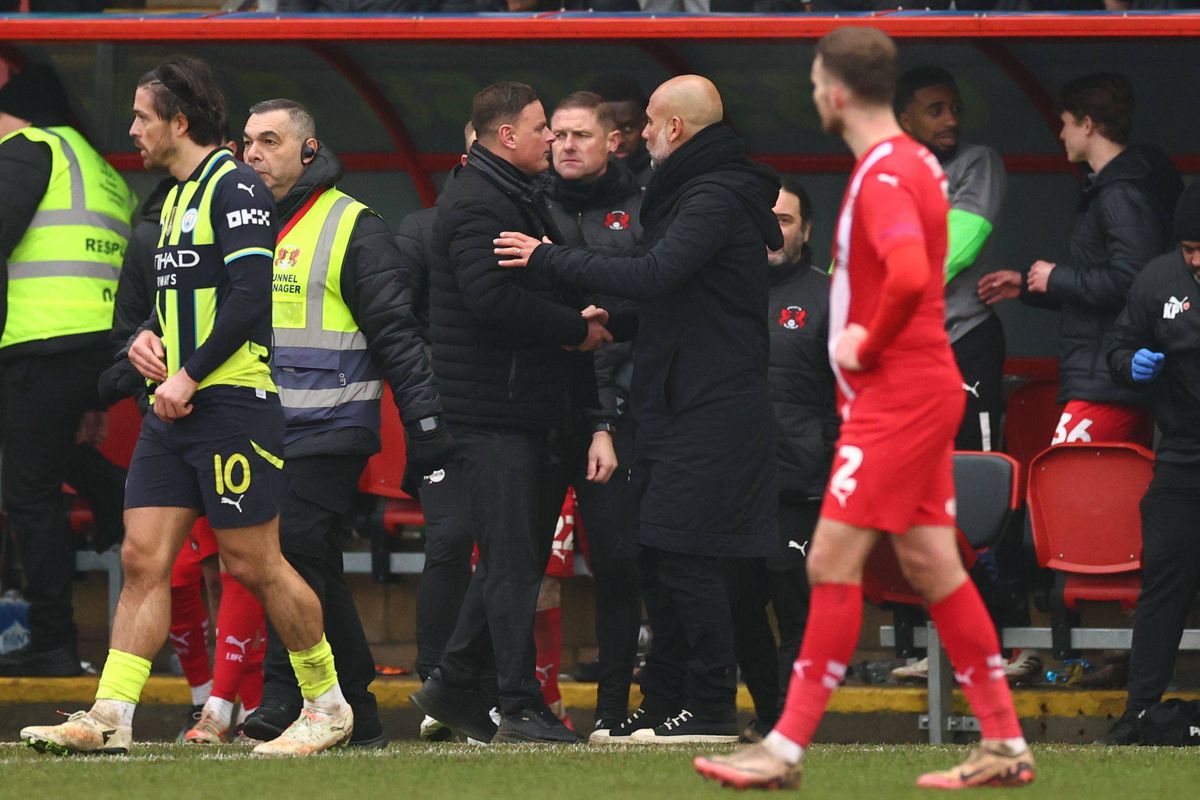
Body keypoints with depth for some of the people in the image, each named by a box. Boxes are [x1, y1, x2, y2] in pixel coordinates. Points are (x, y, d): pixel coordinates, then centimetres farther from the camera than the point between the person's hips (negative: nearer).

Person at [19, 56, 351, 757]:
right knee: (144, 560, 0)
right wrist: (148, 336, 8)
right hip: (174, 409, 9)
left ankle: (328, 705, 10)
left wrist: (190, 374, -19)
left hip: (232, 402, -9)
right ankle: (109, 719, -5)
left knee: (253, 563, -4)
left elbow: (250, 296, -19)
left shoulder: (236, 188, -11)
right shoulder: (178, 196, 19)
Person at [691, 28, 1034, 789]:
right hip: (923, 390, 10)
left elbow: (909, 274, -35)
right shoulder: (917, 163, 14)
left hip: (896, 399, -10)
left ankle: (787, 748, -7)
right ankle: (1006, 744, 12)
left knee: (833, 563, -8)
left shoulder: (883, 178, -18)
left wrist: (870, 342, -18)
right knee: (932, 566, 11)